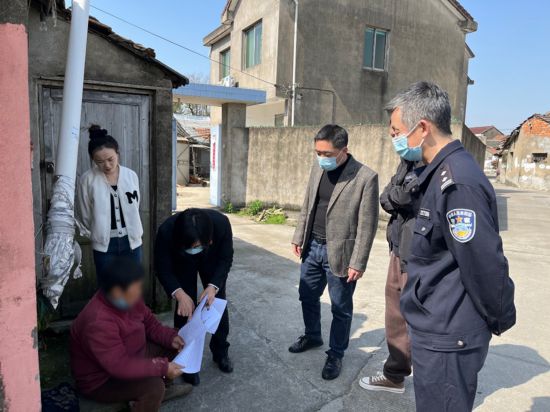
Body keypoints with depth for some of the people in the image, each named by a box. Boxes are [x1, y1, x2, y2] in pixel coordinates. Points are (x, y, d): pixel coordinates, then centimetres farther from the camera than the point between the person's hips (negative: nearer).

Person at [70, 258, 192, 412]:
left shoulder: (128, 299, -11)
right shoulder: (98, 323, -37)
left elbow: (148, 322, 4)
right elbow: (120, 366, -36)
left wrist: (171, 337, -12)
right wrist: (162, 368, -31)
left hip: (130, 356, 9)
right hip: (101, 380, -8)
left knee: (176, 345, 4)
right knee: (153, 386, -29)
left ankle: (163, 387, 19)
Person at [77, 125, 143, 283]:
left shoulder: (131, 176, -3)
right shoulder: (88, 179, -10)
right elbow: (85, 216, -1)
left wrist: (134, 233, 9)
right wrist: (94, 235, 7)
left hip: (131, 241, 2)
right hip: (104, 244, -2)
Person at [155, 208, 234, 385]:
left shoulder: (221, 222, -40)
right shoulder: (166, 231, -41)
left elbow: (226, 258, -24)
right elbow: (162, 268, -26)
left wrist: (213, 286, -37)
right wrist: (179, 293, -41)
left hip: (212, 260, 1)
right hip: (183, 264, -1)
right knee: (184, 308, -6)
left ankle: (221, 352, 26)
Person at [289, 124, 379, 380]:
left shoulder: (365, 177, -17)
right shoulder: (318, 169, 3)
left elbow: (367, 225, -15)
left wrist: (358, 263, -15)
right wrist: (299, 237, 9)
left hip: (339, 253, -6)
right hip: (312, 247, 6)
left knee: (341, 308, 10)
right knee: (307, 296, 20)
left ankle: (336, 354, 31)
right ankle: (312, 336, 45)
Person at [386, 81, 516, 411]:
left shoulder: (456, 182, -25)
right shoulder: (439, 172, 6)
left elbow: (485, 264, -21)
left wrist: (502, 319, -10)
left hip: (446, 338, -9)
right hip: (438, 329, 9)